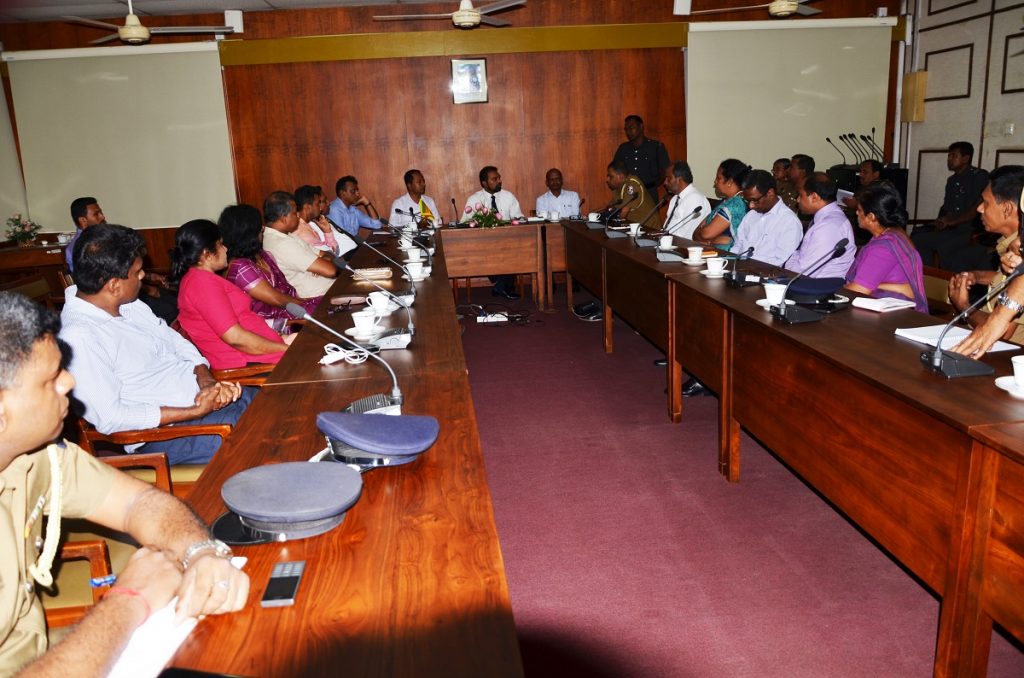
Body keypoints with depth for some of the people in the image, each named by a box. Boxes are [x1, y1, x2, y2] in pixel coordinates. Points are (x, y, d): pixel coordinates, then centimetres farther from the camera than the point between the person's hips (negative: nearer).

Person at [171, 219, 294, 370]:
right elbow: (236, 338, -21)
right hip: (249, 363, -10)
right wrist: (286, 348, -14)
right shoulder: (202, 282, -15)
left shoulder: (197, 278, 16)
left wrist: (282, 339, 7)